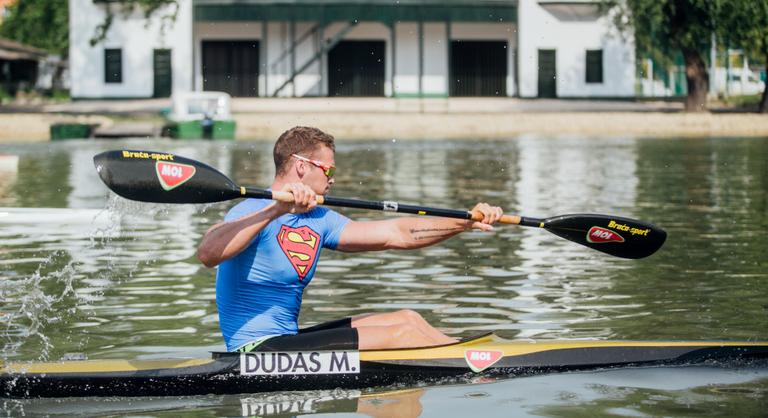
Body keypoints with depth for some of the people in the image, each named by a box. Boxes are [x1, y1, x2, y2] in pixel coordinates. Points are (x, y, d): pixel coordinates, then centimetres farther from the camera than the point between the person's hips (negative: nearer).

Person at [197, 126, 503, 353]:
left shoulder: (317, 221, 13)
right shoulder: (254, 212, -14)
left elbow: (396, 234, 13)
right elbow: (208, 253, -35)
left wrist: (467, 222, 8)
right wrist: (276, 209, -40)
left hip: (287, 340, 10)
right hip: (259, 351, -10)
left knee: (407, 319, 8)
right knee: (401, 333, -12)